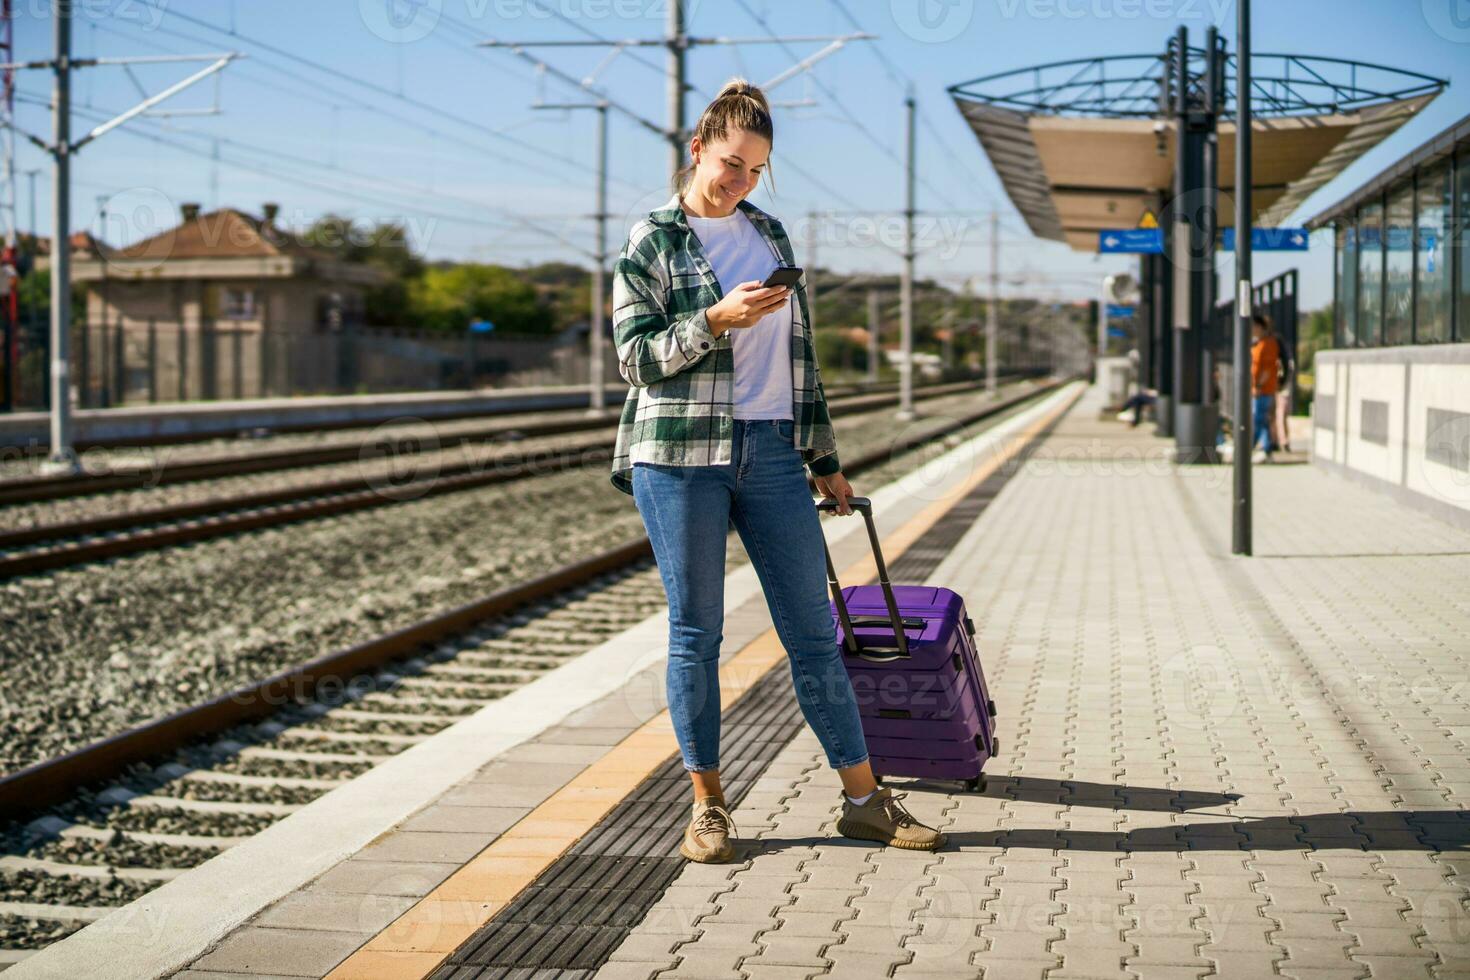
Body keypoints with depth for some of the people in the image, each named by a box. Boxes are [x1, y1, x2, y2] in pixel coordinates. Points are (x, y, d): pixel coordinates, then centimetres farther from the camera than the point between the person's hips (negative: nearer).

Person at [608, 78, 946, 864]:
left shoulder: (768, 233, 16)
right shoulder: (649, 243, 2)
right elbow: (637, 358, -6)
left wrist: (824, 458, 17)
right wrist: (716, 320, -20)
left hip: (771, 452, 4)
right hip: (680, 455, -4)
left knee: (812, 628, 3)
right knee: (695, 632, 2)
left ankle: (864, 798, 9)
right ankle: (708, 804, 14)